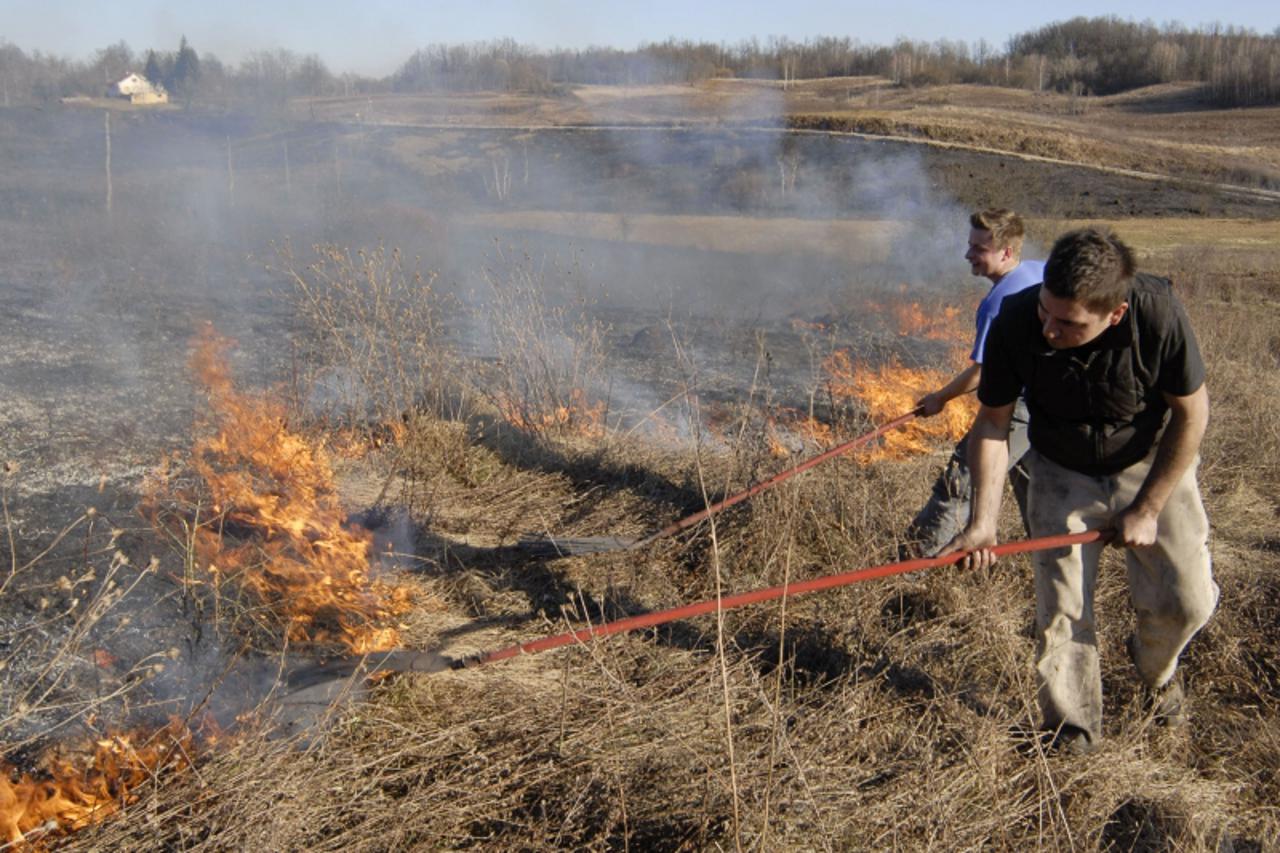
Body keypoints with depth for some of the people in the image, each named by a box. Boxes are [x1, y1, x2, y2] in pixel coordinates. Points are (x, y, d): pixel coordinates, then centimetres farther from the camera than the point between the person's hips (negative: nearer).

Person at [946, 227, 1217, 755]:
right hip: (1062, 473, 1)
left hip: (1152, 465, 0)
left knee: (1186, 598, -3)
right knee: (1060, 609, -3)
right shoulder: (1015, 322, -28)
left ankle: (1156, 669, 32)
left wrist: (1147, 508, -13)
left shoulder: (1157, 315, -31)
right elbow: (993, 421, -15)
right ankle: (1072, 732, 18)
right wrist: (983, 521, -24)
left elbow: (1192, 413, -16)